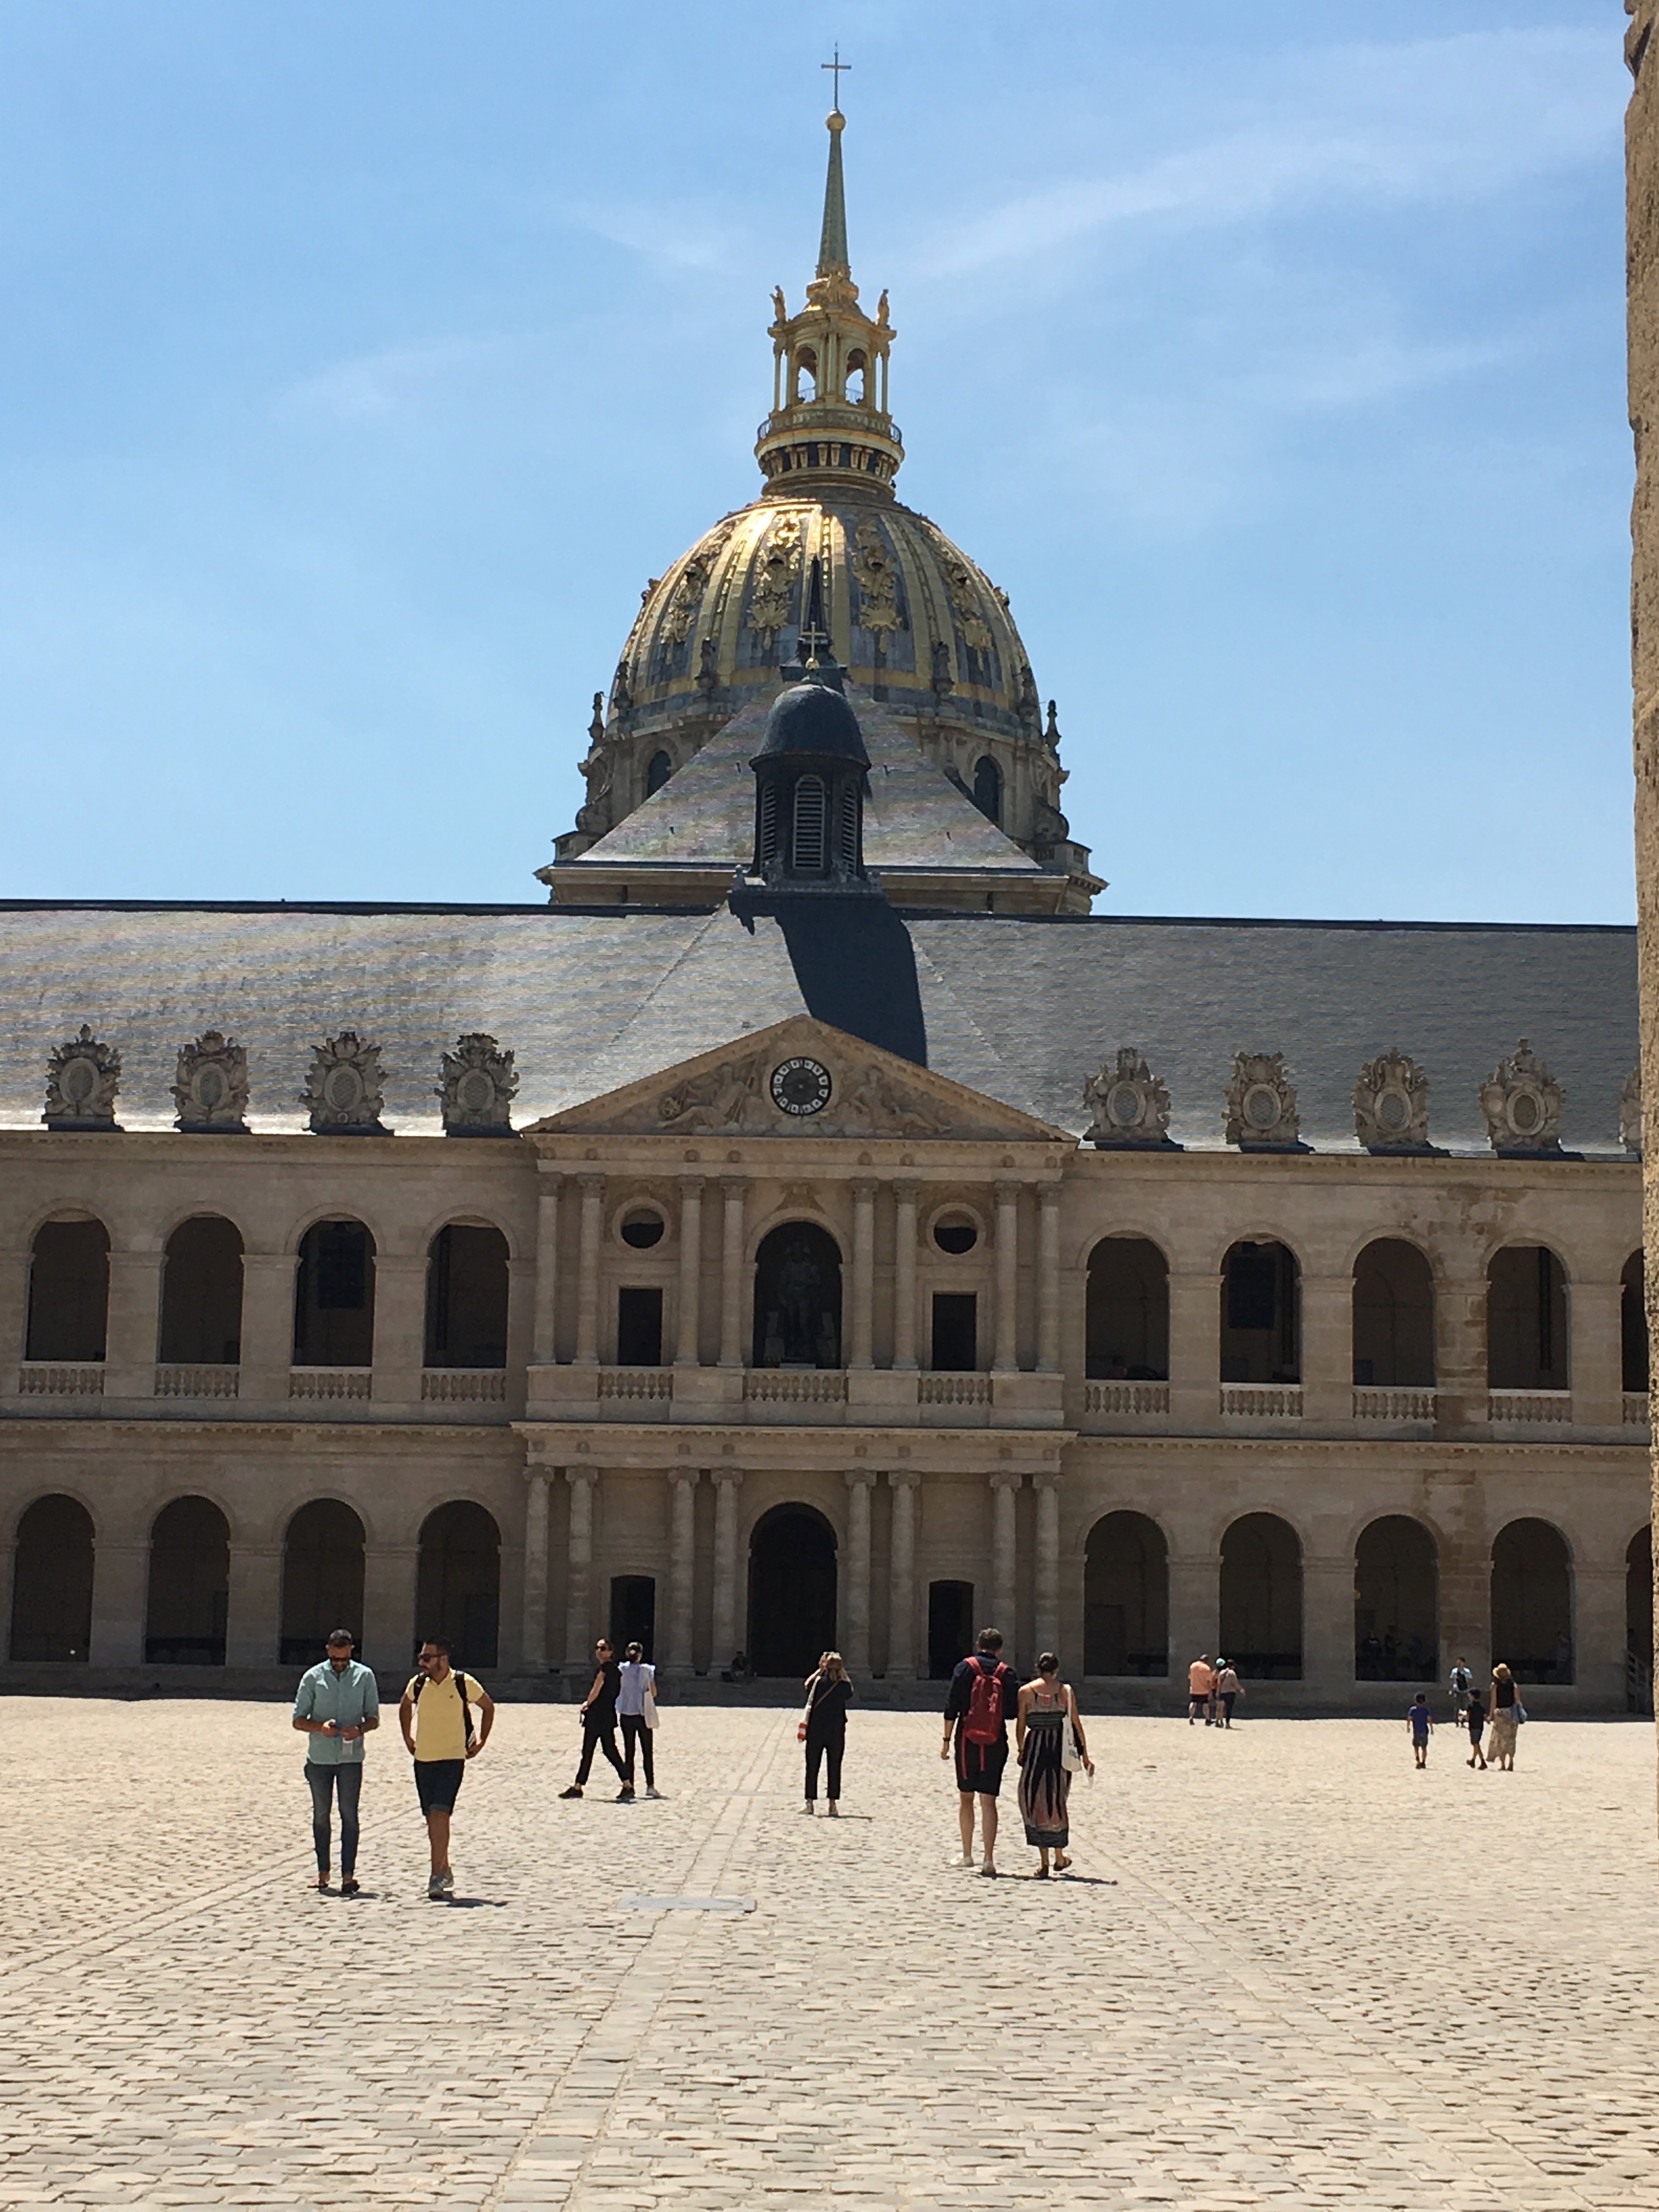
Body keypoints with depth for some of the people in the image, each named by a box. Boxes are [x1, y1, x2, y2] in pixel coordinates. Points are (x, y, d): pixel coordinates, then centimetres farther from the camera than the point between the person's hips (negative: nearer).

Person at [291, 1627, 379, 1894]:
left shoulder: (365, 1676, 4)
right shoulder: (313, 1677, 2)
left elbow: (374, 1718, 9)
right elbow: (298, 1720, 3)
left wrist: (360, 1729, -13)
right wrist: (320, 1727, -17)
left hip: (351, 1757, -1)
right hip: (319, 1757, 1)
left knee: (349, 1814, -5)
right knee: (321, 1815, 8)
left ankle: (348, 1875, -6)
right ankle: (323, 1872, 17)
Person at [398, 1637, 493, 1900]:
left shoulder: (464, 1684, -8)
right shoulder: (417, 1684, 2)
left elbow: (488, 1707, 8)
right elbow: (405, 1708, 25)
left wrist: (481, 1741, 7)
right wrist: (408, 1739, 18)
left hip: (452, 1759, -5)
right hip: (423, 1759, 5)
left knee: (439, 1814, -17)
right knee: (432, 1819, 9)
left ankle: (437, 1877, -17)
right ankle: (445, 1872, 23)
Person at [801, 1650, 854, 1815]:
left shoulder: (818, 1683, -7)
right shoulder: (844, 1686, -7)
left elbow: (807, 1684, 15)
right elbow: (850, 1694, 15)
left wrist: (820, 1670, 15)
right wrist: (843, 1674, 10)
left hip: (815, 1732, 0)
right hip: (837, 1732, 0)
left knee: (812, 1767, 8)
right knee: (834, 1767, 6)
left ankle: (810, 1802, 9)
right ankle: (833, 1804, 6)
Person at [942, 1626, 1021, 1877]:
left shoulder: (966, 1668, 1)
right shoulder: (1007, 1673, 2)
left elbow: (951, 1706, -3)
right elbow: (1015, 1708, -4)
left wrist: (946, 1739, 1)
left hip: (967, 1740, -1)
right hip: (996, 1742, 1)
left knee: (965, 1797, 12)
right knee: (988, 1800, 2)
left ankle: (967, 1855, 14)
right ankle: (989, 1859, -4)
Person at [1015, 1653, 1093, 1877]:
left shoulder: (1026, 1691, 2)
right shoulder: (1066, 1691, 3)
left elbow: (1020, 1725, 1)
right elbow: (1076, 1725, 4)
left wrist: (1020, 1750, 13)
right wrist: (1085, 1755, 9)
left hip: (1035, 1746, -1)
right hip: (1061, 1748, 1)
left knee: (1035, 1801, 5)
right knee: (1057, 1800, 17)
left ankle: (1044, 1862, 0)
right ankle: (1059, 1858, 24)